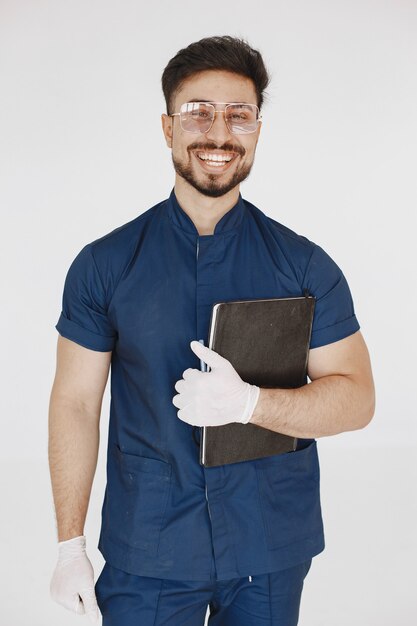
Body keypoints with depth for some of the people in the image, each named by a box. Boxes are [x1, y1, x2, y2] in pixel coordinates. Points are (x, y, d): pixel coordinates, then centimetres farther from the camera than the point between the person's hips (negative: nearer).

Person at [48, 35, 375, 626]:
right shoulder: (104, 265, -2)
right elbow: (75, 404, 0)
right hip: (145, 551, 0)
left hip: (273, 551, 1)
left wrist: (248, 402, -21)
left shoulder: (305, 266, -3)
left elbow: (357, 398, -4)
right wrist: (70, 545, -3)